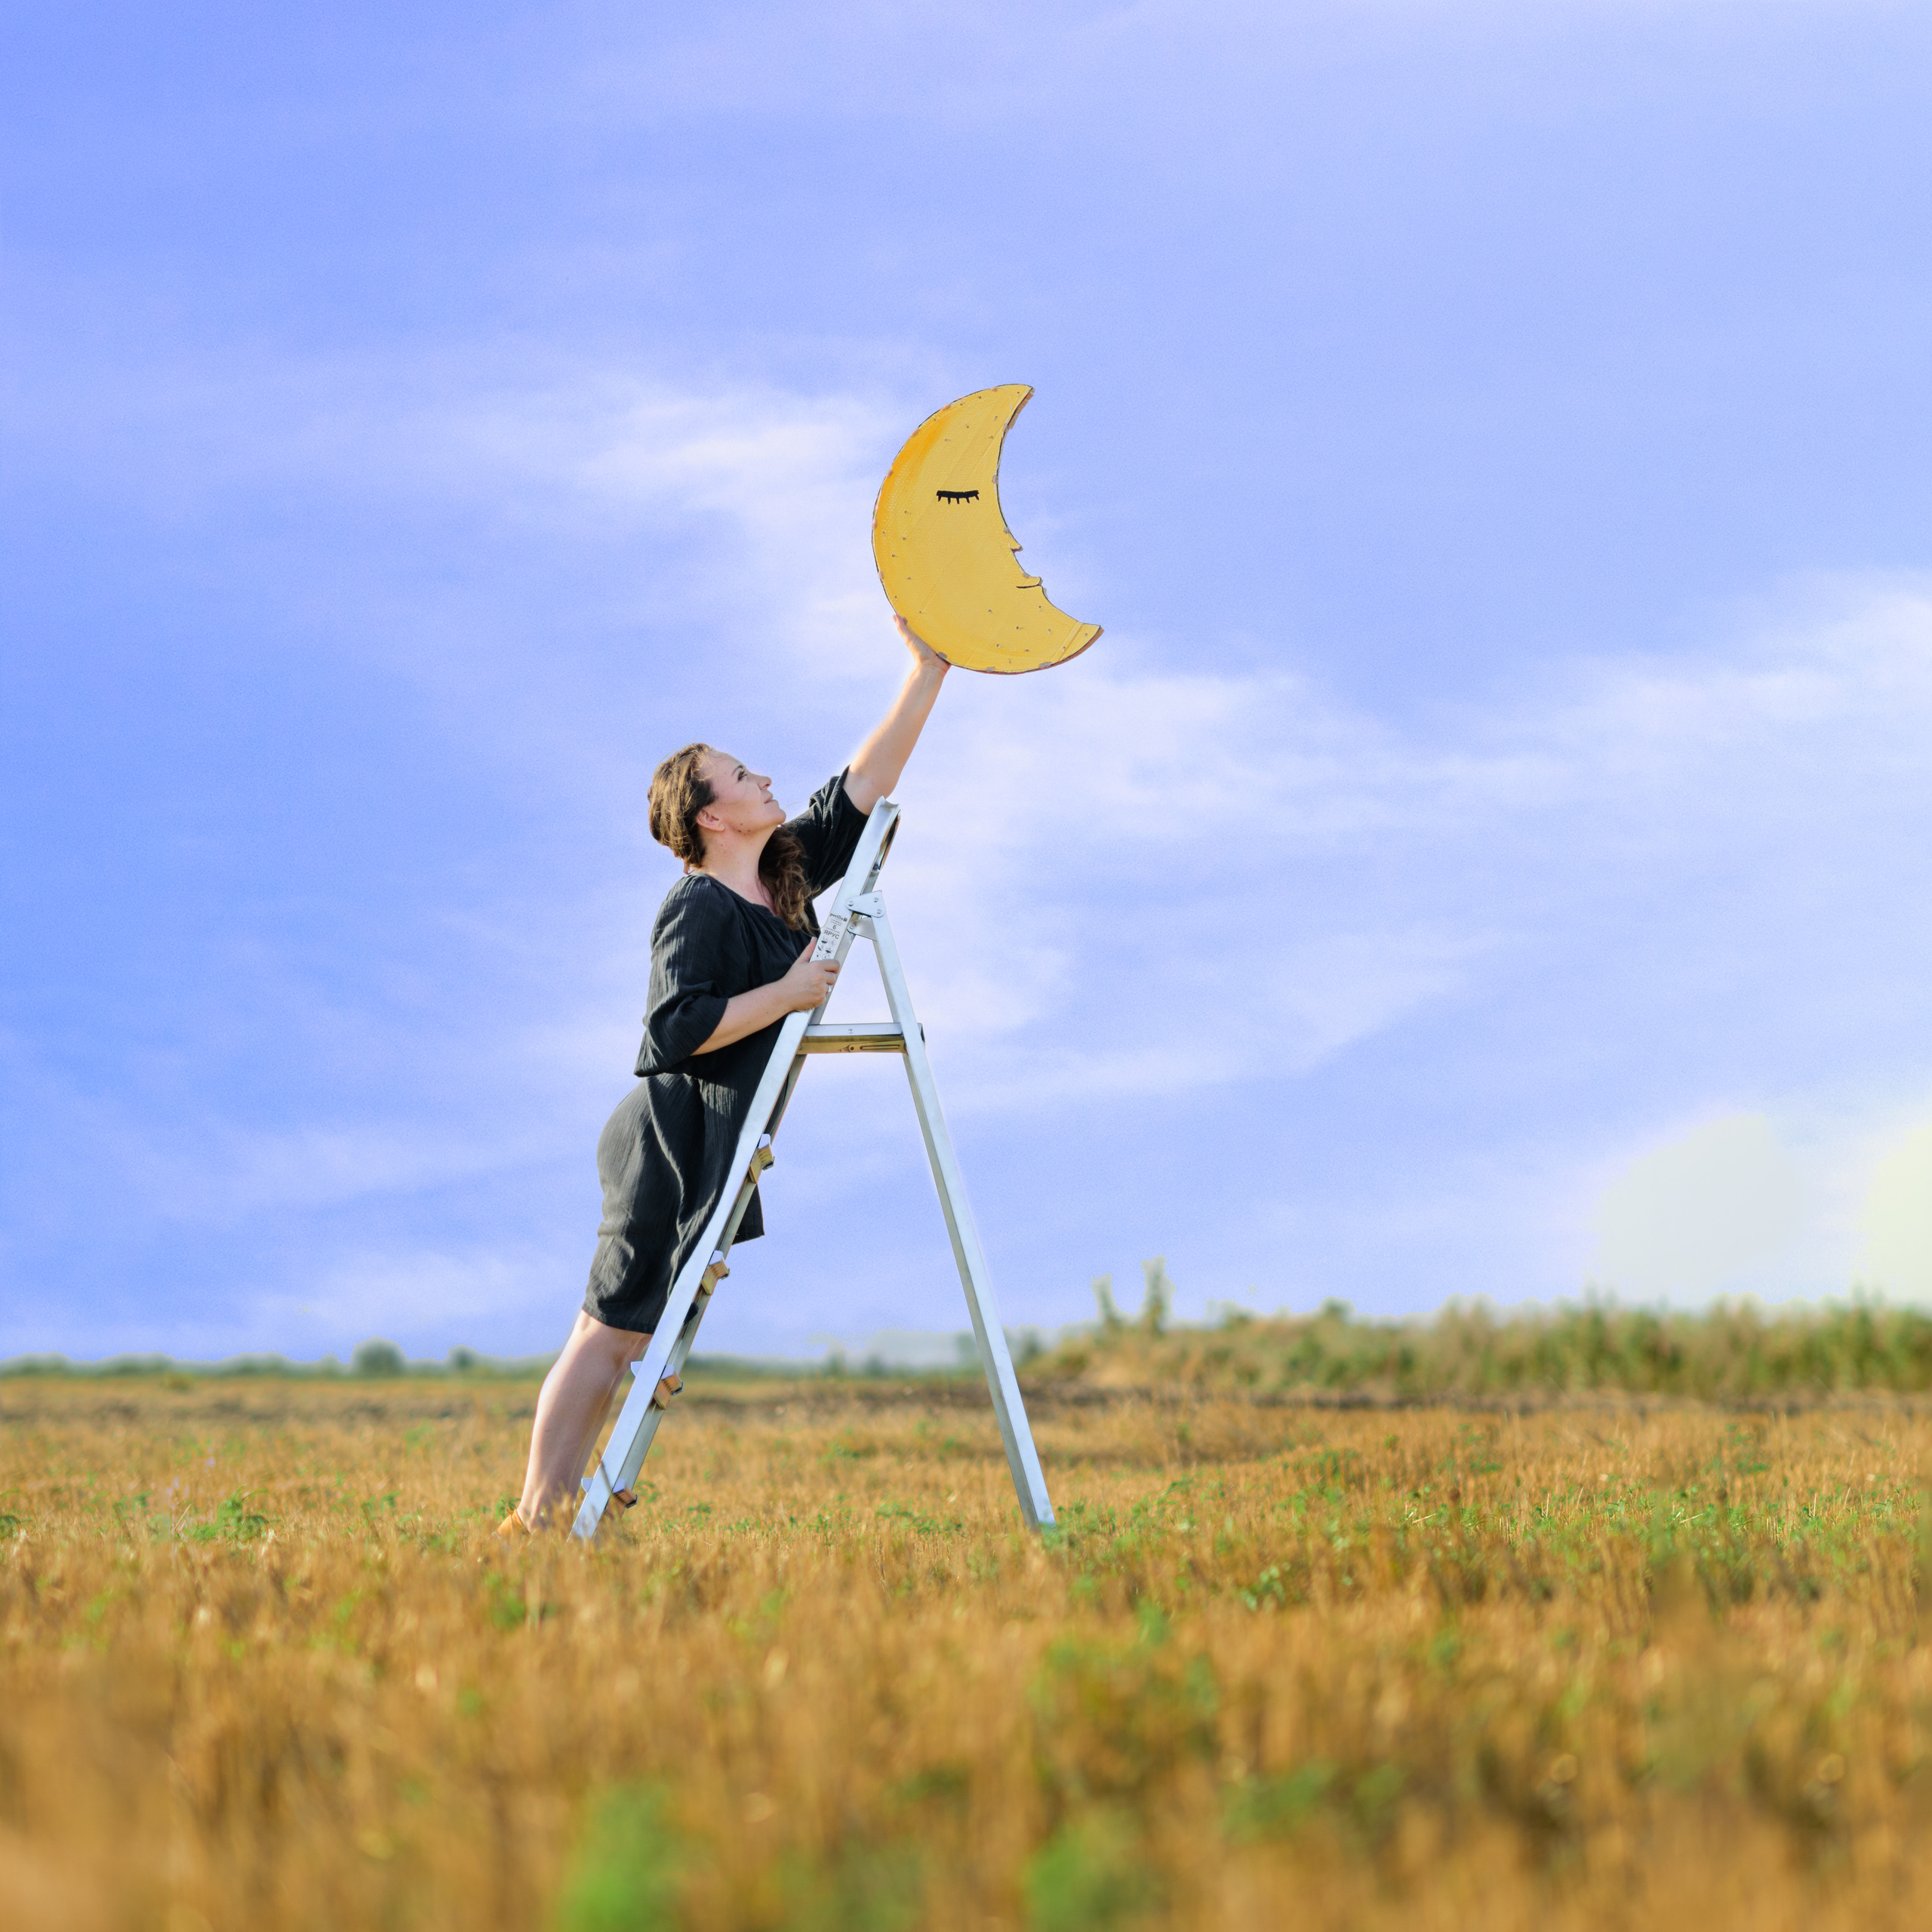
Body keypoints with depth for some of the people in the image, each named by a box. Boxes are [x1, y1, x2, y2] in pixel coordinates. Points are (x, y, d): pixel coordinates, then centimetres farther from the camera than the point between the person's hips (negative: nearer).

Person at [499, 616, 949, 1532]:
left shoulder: (786, 874, 11)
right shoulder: (699, 911, -14)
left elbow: (861, 787, 14)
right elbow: (674, 1032, -24)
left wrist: (927, 669, 10)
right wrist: (791, 993, -20)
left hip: (708, 1149, 9)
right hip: (673, 1146, -9)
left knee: (637, 1340, 9)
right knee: (613, 1332, -8)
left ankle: (555, 1511, 13)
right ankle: (537, 1519, -5)